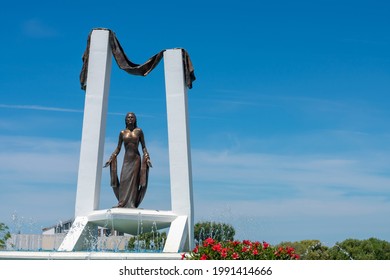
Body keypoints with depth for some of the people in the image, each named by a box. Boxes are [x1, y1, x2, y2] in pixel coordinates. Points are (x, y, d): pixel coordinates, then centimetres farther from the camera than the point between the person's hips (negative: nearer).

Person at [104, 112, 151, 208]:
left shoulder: (139, 131, 4)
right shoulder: (122, 132, 9)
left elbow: (143, 147, 4)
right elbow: (118, 148, 11)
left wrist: (147, 158, -9)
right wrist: (111, 158, 1)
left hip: (136, 159, -2)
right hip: (126, 160, 2)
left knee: (133, 181, -7)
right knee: (124, 181, -7)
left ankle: (131, 204, -10)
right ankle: (122, 203, -9)